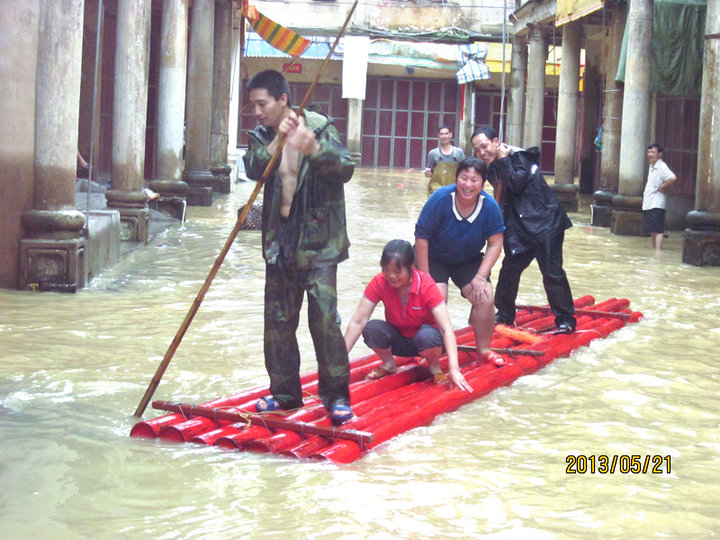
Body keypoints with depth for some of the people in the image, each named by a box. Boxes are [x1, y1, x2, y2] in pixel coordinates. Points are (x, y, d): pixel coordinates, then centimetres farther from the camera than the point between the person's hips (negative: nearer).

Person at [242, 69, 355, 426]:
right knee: (277, 320, 10)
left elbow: (346, 168, -18)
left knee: (324, 319, -9)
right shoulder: (261, 136, 7)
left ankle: (336, 394, 2)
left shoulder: (319, 127, -6)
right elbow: (253, 169, -12)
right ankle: (284, 392, 23)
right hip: (279, 242, 5)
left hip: (317, 243, -5)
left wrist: (315, 149, -35)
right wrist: (276, 142, -27)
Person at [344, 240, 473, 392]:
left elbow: (446, 329, -30)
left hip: (423, 340, -2)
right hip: (398, 342, 2)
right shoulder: (379, 283, -18)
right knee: (371, 328, -28)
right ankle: (389, 364, 2)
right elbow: (357, 322, -18)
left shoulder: (426, 285, -24)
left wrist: (454, 370, -40)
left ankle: (434, 366, -3)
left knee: (427, 335, -37)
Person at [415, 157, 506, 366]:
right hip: (434, 258, -3)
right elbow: (421, 237, -21)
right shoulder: (440, 199, -26)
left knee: (485, 298, -14)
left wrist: (480, 276, -17)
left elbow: (495, 243, -9)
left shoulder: (490, 206, -18)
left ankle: (484, 349, 7)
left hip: (468, 261, 3)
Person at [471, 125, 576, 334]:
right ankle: (504, 315, 26)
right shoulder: (492, 168, 9)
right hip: (519, 227, 8)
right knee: (510, 268, 12)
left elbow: (516, 184, -26)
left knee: (552, 272, -7)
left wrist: (503, 160, -19)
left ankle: (565, 320, 0)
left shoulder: (518, 156, -13)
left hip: (544, 222, -8)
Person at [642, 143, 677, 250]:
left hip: (656, 205, -9)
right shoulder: (651, 167, 16)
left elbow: (672, 178, -30)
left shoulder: (662, 167, -12)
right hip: (647, 204, 9)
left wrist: (662, 187, -17)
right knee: (652, 231, 14)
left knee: (657, 231, -11)